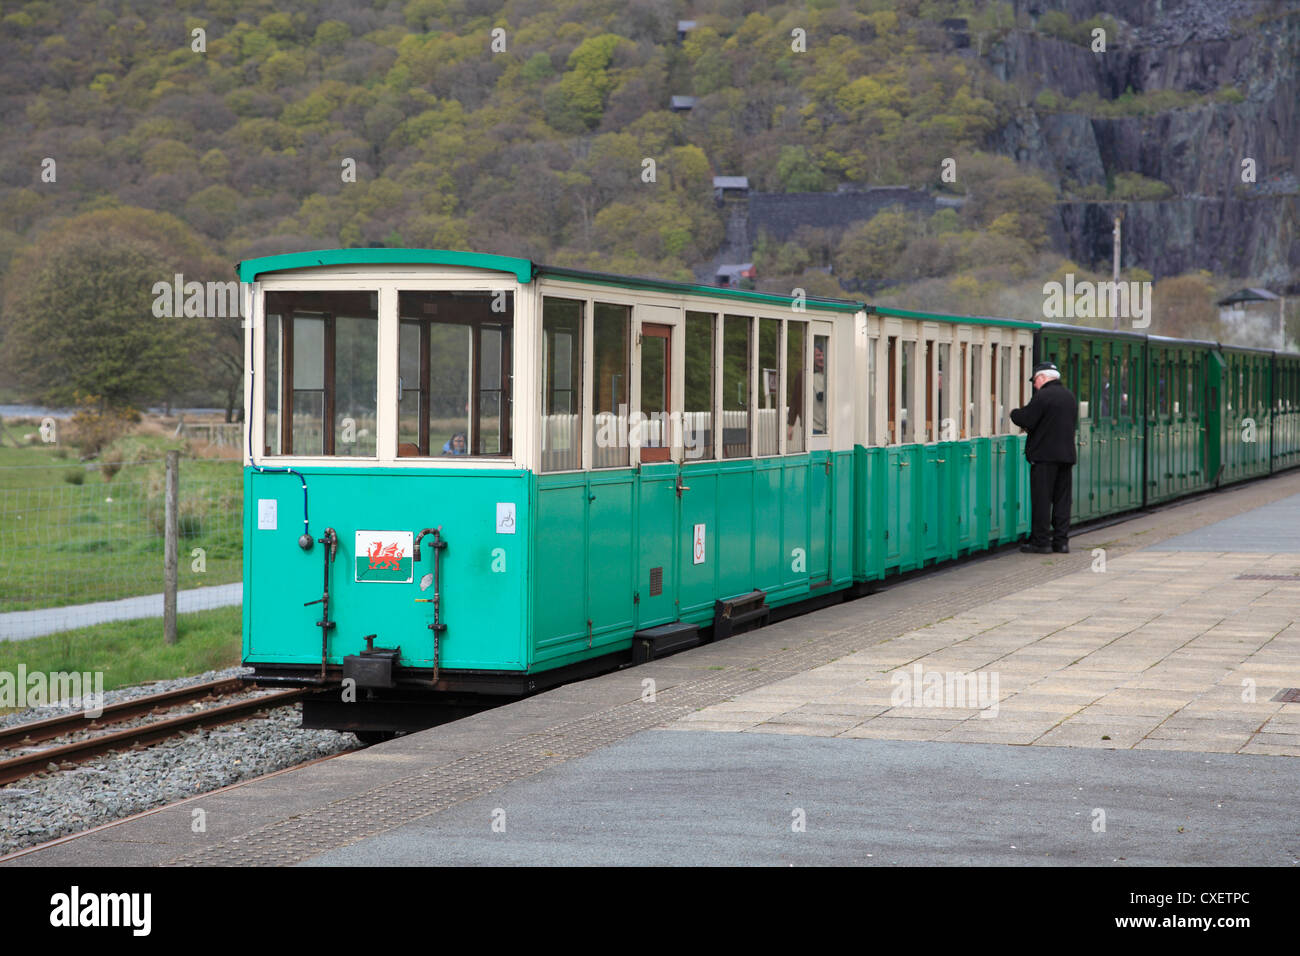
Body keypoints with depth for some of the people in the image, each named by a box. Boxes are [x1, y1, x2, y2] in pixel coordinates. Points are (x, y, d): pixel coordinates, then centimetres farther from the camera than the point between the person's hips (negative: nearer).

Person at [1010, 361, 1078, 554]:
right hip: (1066, 454, 7)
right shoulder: (1069, 396, 14)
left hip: (1045, 454, -7)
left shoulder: (1042, 396, -12)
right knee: (1062, 498, 10)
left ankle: (1040, 541, -2)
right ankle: (1061, 541, 10)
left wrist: (1014, 413, 7)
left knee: (1041, 499, -3)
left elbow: (1027, 420, -16)